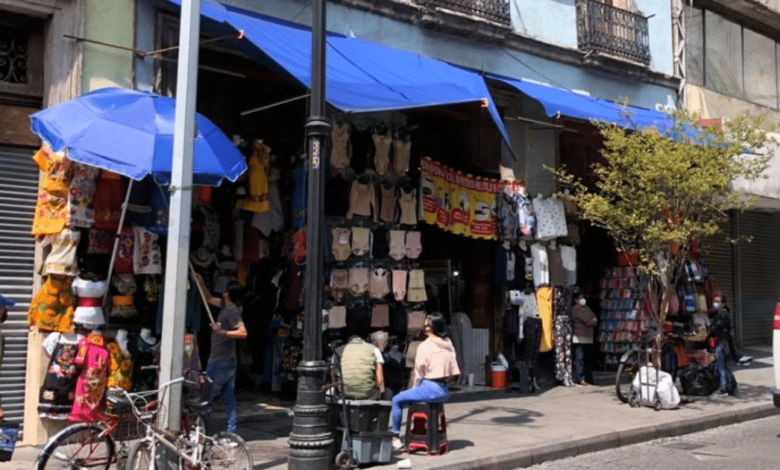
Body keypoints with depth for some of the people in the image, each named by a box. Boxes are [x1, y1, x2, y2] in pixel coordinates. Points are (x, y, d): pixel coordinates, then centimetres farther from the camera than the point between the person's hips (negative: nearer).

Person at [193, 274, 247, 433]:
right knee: (229, 397, 9)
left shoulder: (232, 311, -18)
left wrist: (222, 332, -31)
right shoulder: (226, 306, 10)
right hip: (229, 360, 9)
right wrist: (200, 283, 17)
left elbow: (243, 332, -26)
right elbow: (209, 298, 26)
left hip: (219, 362, -9)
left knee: (206, 397, -1)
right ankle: (231, 430, 11)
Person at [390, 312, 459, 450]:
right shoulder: (448, 344, 8)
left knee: (397, 400, 5)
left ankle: (396, 437, 4)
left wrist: (416, 387, 10)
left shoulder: (425, 346, -10)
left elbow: (419, 373, -5)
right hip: (445, 391, 8)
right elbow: (454, 373, 8)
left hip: (430, 389, -8)